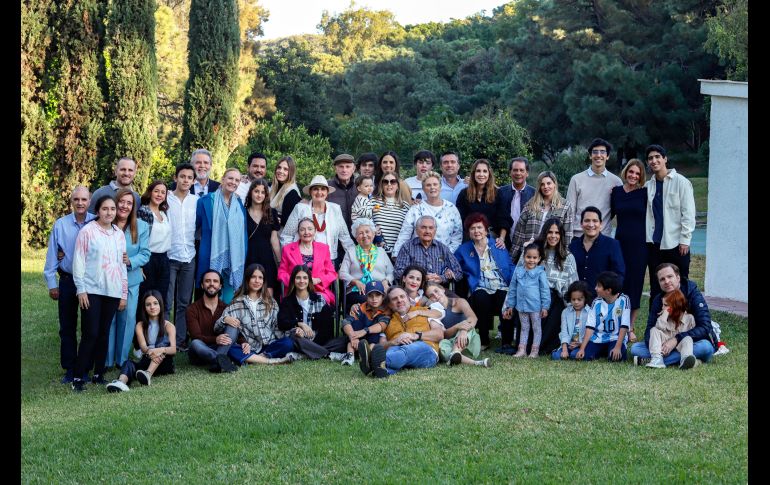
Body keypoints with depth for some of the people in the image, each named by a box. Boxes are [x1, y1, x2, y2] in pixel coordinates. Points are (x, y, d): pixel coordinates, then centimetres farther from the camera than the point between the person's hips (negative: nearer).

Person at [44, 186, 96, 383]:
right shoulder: (60, 224, -2)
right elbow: (52, 256, 2)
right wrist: (52, 284, 2)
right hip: (67, 281, 1)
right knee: (67, 328, 7)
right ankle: (69, 369, 17)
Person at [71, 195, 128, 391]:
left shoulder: (119, 234, 12)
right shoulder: (87, 231, -2)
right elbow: (78, 261, -3)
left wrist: (124, 293, 14)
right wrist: (81, 289, -8)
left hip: (112, 291, 4)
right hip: (91, 290, -4)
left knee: (104, 334, 7)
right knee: (90, 334, -8)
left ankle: (99, 374, 15)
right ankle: (78, 377, -2)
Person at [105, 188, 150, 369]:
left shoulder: (141, 226, 4)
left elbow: (145, 254, 0)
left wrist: (130, 261, -18)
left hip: (131, 279, 2)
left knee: (127, 318, 4)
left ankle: (122, 359, 17)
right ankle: (106, 360, 11)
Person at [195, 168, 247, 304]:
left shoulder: (240, 204, 12)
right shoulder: (206, 201, -1)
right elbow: (195, 226, 5)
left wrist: (243, 260, 14)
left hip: (234, 261, 3)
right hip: (212, 260, -3)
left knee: (230, 300, 5)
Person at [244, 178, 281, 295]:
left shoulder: (271, 213, 9)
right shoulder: (243, 213, 5)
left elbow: (274, 239, 9)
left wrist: (280, 261, 6)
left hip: (266, 259, 1)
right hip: (248, 259, -1)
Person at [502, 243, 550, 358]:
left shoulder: (540, 272, -8)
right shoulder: (518, 271, 1)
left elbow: (545, 291, -7)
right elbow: (512, 289, 8)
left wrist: (545, 307, -9)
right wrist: (510, 305, 9)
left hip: (535, 306, -3)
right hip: (521, 305, 3)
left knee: (536, 328, 8)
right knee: (524, 328, 15)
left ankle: (534, 350, 16)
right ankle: (521, 349, 19)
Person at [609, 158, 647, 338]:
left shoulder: (644, 193, 0)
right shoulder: (616, 191, 6)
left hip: (639, 244, -1)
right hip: (620, 242, 1)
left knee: (635, 283, 3)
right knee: (619, 283, -1)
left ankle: (630, 328, 12)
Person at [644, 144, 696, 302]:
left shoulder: (680, 182, -3)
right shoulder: (648, 185, 10)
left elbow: (688, 214, -6)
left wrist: (685, 240, -11)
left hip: (675, 244, -4)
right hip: (654, 244, 4)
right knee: (656, 289, 8)